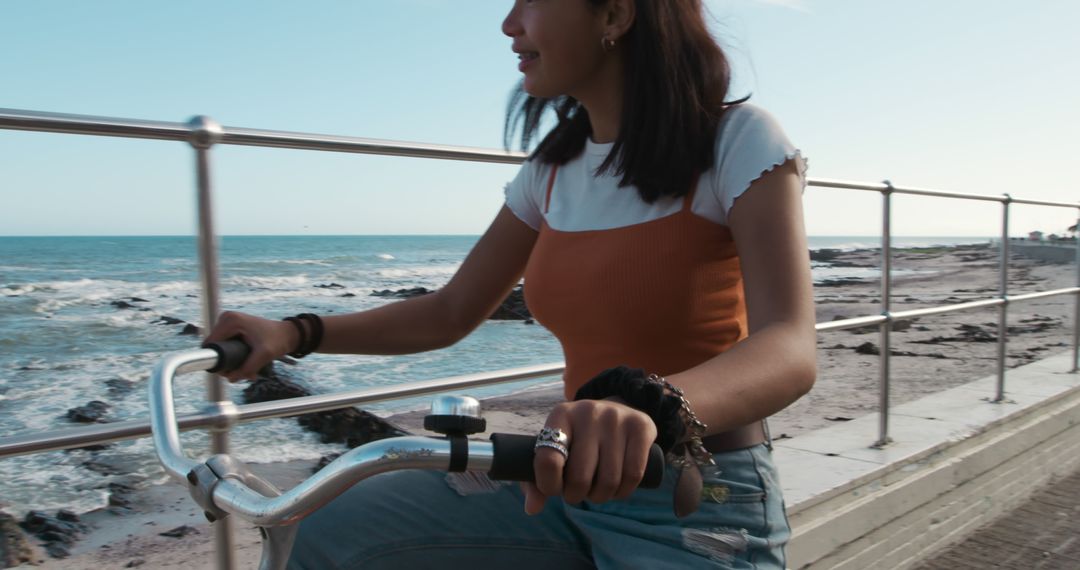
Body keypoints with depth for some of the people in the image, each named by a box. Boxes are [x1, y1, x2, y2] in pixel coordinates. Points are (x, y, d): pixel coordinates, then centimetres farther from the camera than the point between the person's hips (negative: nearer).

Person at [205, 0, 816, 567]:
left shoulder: (737, 140, -11)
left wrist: (647, 406, -45)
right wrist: (293, 332, -2)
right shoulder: (553, 170, 5)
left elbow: (789, 352, -25)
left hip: (706, 511, -4)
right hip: (575, 484, 5)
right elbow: (451, 312, 10)